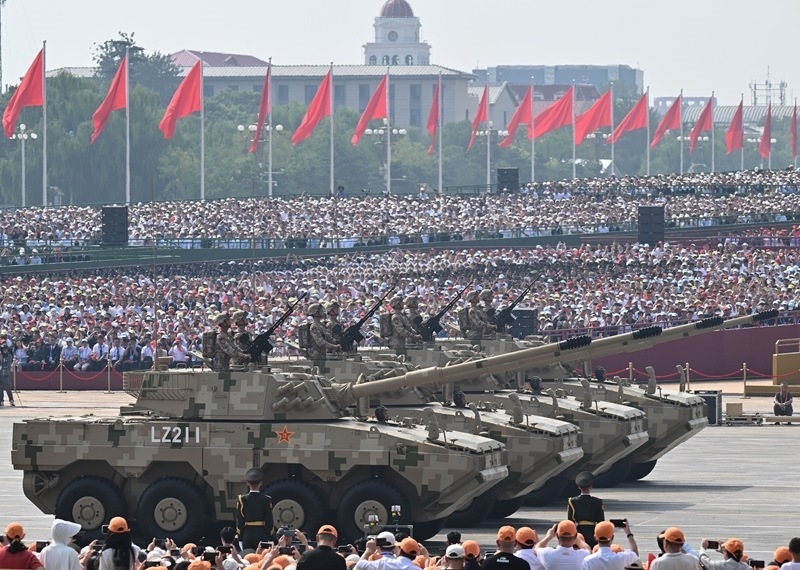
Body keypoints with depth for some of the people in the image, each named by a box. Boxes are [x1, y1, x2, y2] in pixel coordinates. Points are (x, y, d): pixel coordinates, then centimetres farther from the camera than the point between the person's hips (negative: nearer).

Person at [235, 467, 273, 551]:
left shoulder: (242, 499, -2)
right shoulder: (266, 500, -5)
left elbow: (239, 520, 0)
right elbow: (269, 520, -3)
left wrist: (240, 538, 6)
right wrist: (269, 537, 6)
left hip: (247, 535, 1)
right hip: (262, 534, -1)